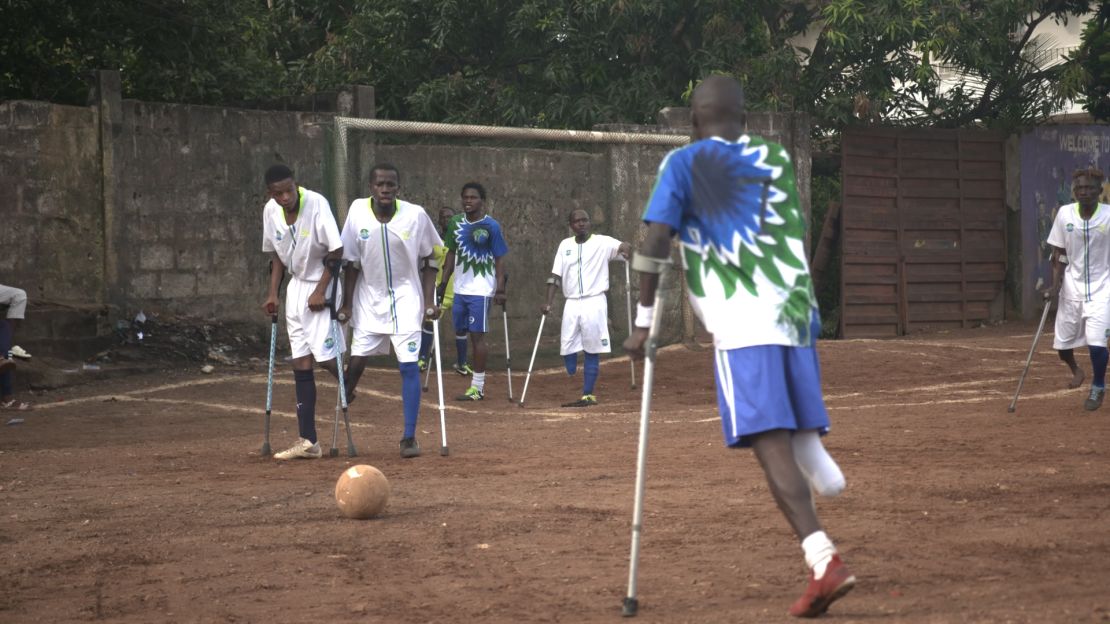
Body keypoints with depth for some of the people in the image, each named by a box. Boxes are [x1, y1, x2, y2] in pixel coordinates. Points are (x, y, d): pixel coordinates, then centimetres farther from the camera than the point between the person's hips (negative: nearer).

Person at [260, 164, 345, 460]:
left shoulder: (316, 204, -19)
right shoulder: (271, 211, -1)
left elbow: (336, 251, -17)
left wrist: (320, 291, -18)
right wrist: (273, 293, 5)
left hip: (322, 285, -6)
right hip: (296, 286, 6)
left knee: (326, 357, -15)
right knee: (301, 364, 3)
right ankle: (308, 441, 5)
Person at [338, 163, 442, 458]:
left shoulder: (415, 215, -13)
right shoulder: (358, 212, -10)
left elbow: (429, 261, -1)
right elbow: (351, 263, -2)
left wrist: (428, 301, -6)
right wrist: (347, 304, -1)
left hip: (406, 298, -1)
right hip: (369, 298, 1)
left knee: (409, 365, -6)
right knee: (356, 362, 2)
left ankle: (409, 437, 1)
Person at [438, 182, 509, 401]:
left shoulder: (491, 226, -7)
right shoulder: (456, 223, 7)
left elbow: (499, 259, -6)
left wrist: (500, 289, -12)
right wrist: (443, 283, 12)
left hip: (481, 290, -5)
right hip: (460, 288, 5)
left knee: (477, 335, -5)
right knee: (459, 332, 11)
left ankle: (478, 387, -3)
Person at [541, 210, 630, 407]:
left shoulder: (602, 242, 1)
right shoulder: (565, 245, 12)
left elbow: (625, 248, -12)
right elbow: (556, 276, 10)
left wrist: (625, 249, -38)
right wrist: (548, 303, 1)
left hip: (594, 302, -4)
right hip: (572, 303, 4)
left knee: (592, 351, -3)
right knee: (567, 349, 0)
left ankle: (587, 395, 0)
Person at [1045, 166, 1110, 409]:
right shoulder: (1064, 214, -4)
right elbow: (1059, 254, 2)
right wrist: (1055, 284, -7)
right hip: (1072, 287, 3)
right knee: (1062, 343, 8)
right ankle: (1075, 370, 44)